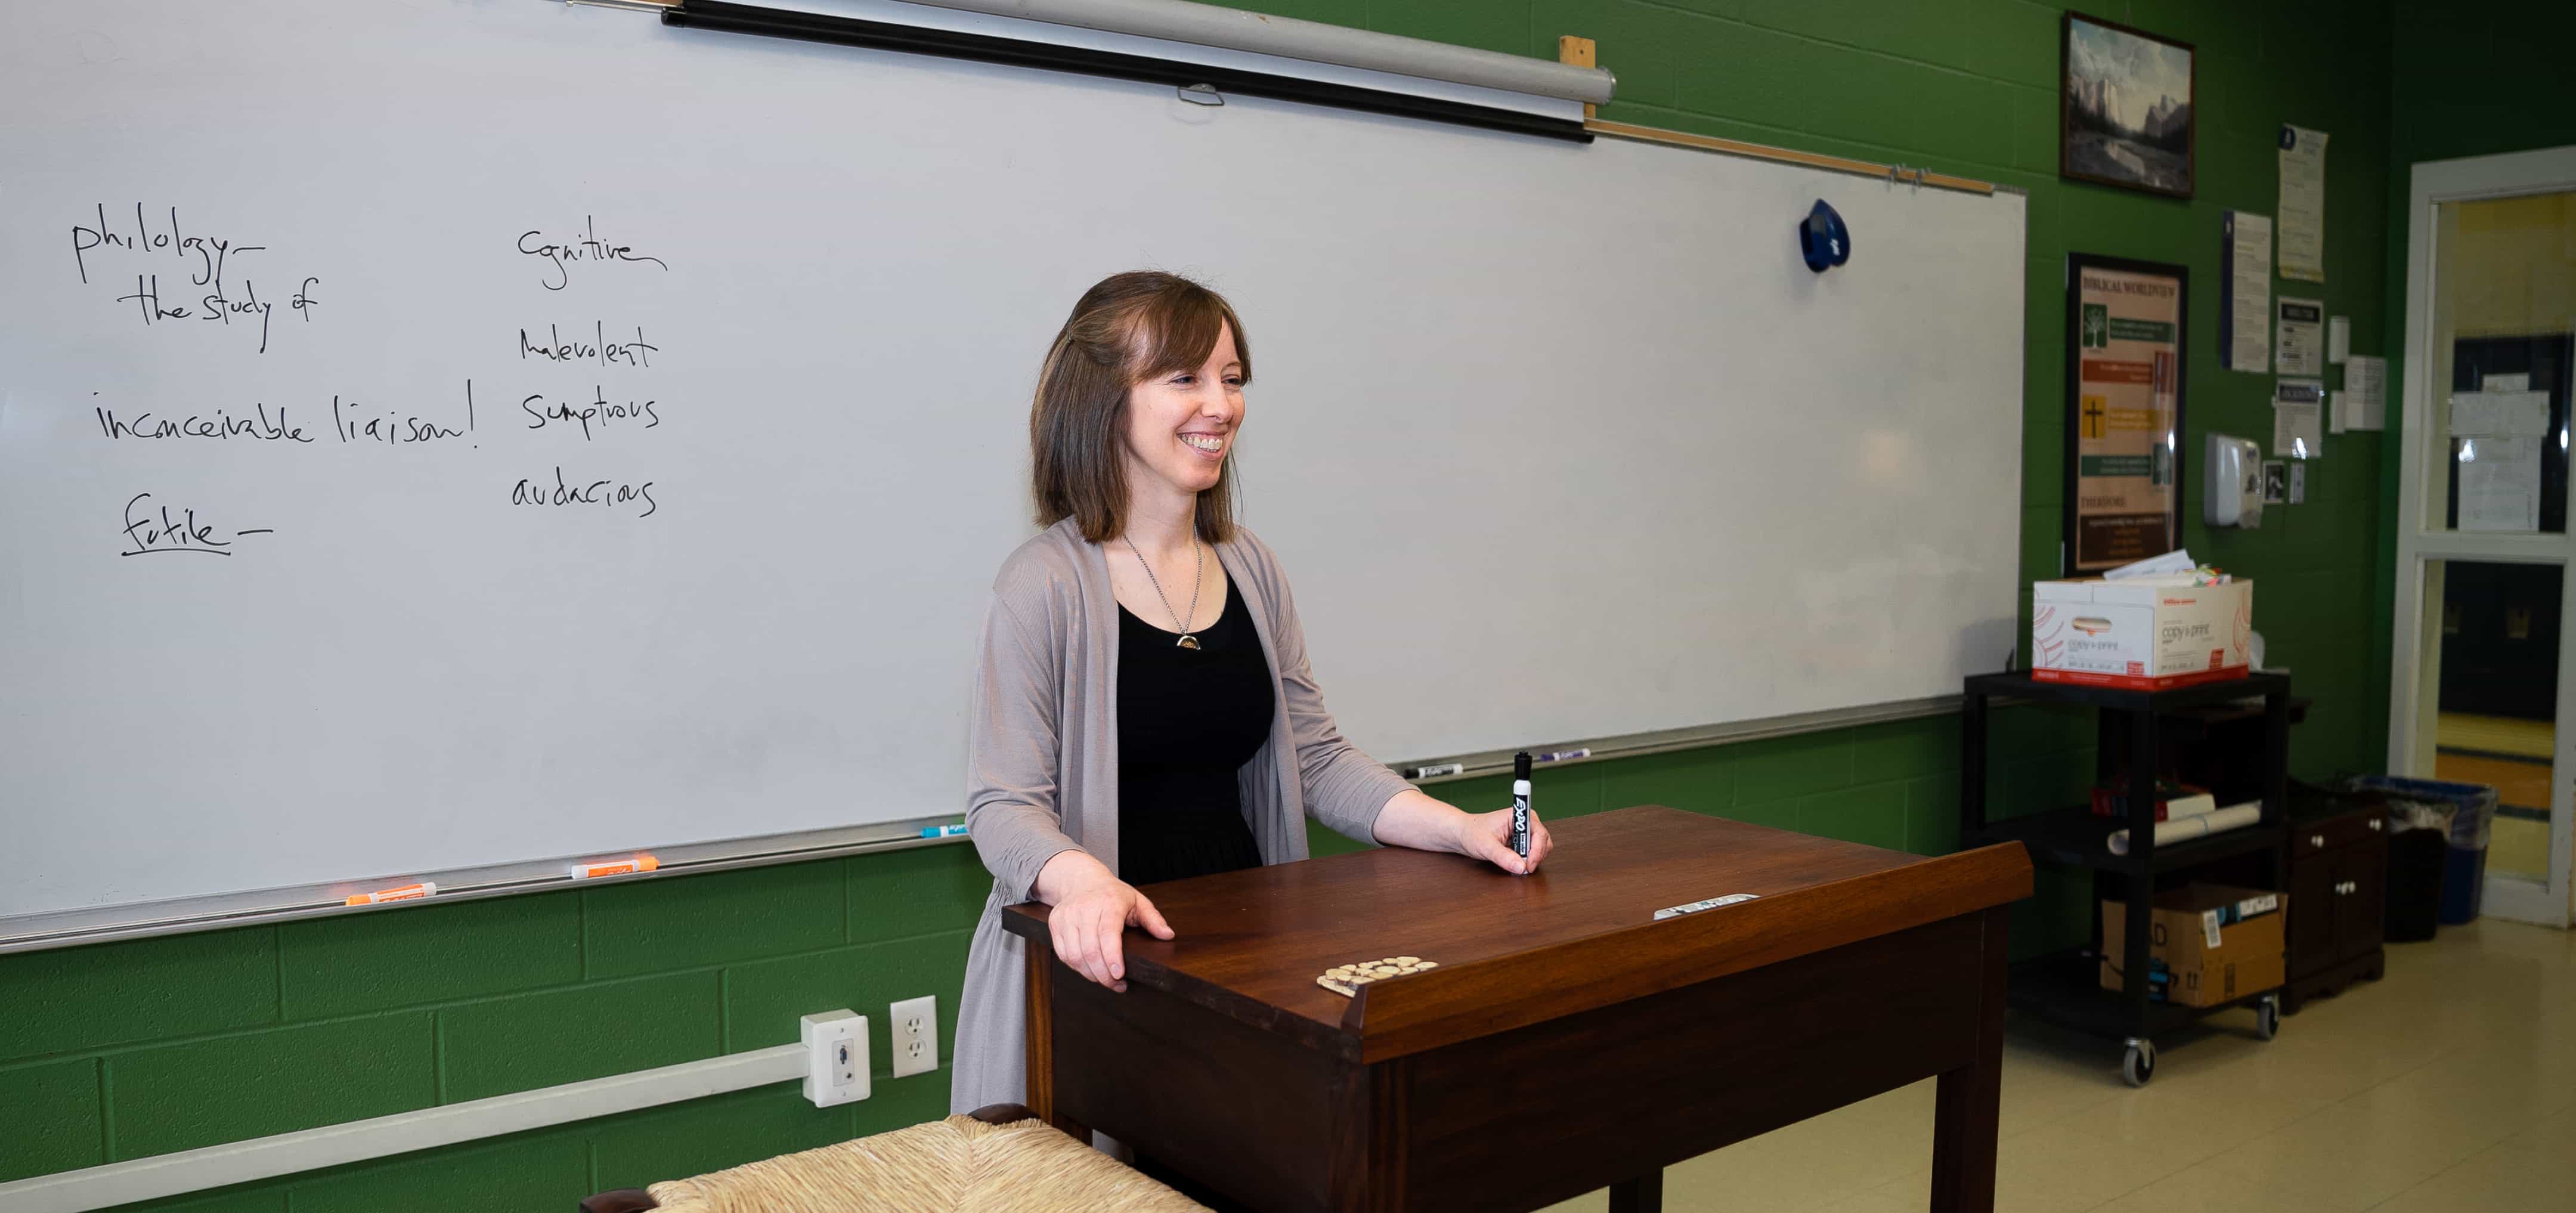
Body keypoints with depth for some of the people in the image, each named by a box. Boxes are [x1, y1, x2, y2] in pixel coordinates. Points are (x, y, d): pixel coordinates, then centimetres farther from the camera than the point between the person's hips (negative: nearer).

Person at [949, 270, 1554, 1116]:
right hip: (1101, 961, -5)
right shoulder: (1047, 586, -9)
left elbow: (1315, 757, 13)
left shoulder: (1251, 571, 11)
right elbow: (1004, 804, -13)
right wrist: (1082, 882, -34)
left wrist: (1458, 827, -1)